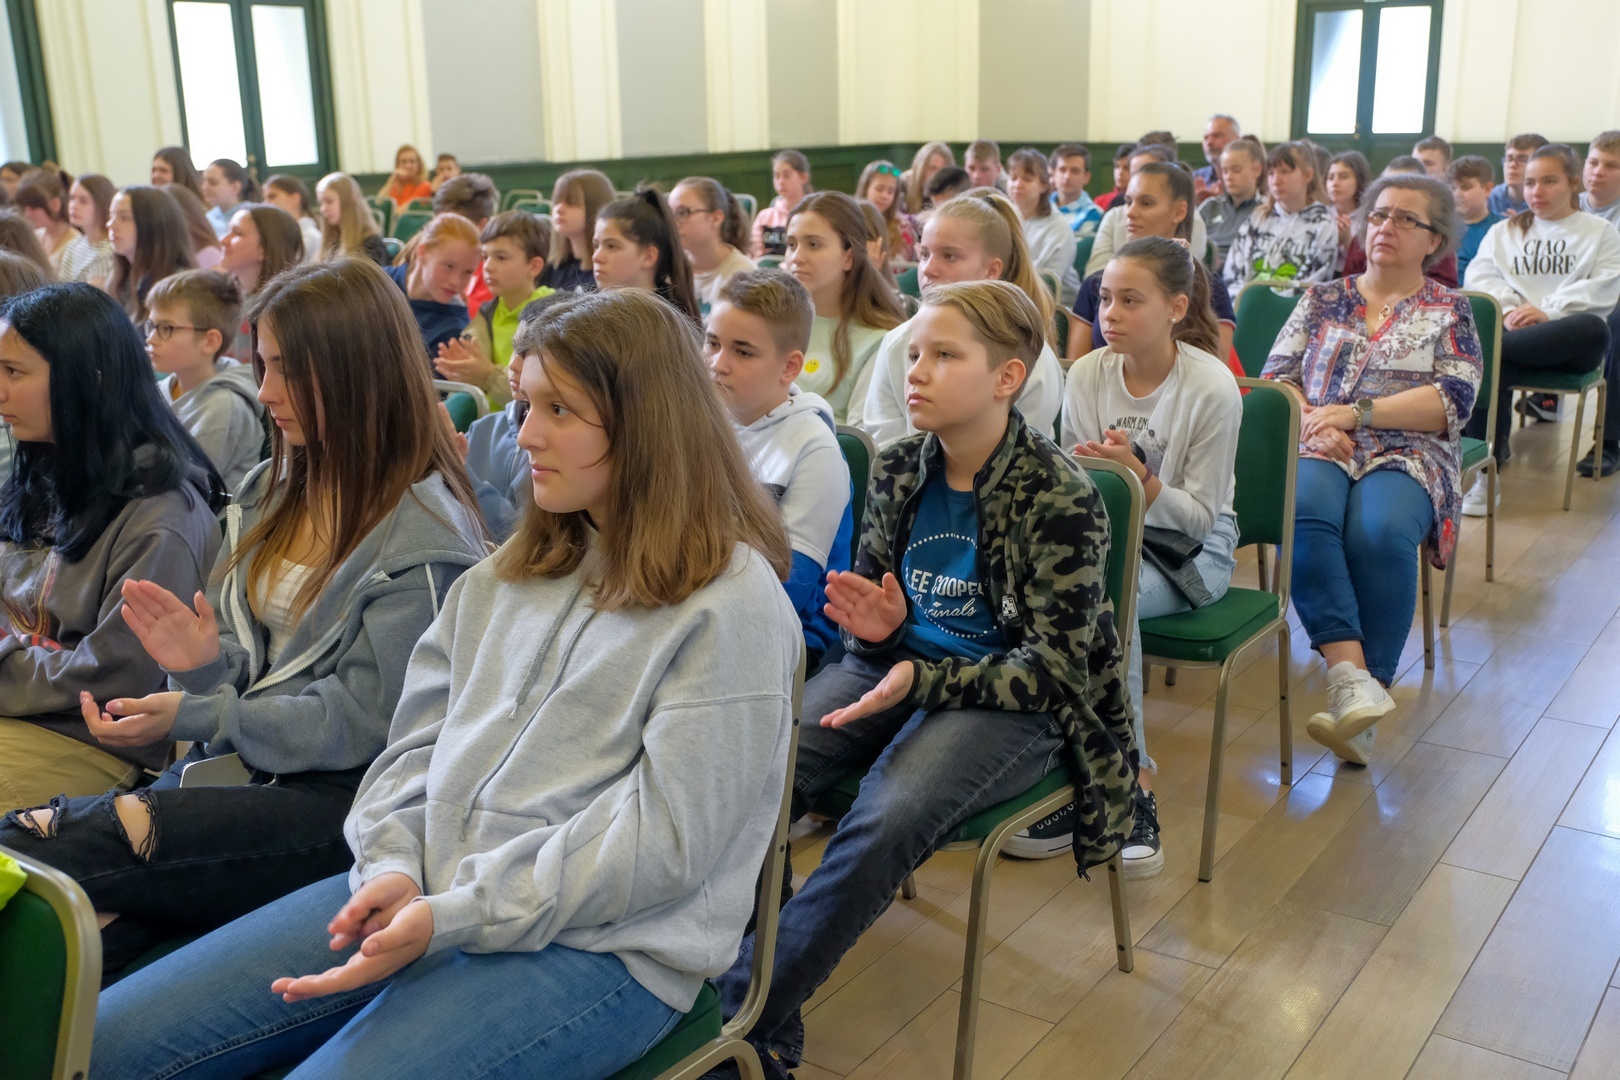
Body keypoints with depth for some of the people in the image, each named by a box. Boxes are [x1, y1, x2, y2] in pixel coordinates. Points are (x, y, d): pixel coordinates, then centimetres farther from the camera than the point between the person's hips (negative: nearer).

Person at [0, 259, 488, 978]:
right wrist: (205, 663, -7)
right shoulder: (273, 491, 14)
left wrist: (196, 715, -18)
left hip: (337, 793, -7)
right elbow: (248, 664, 16)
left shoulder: (423, 534, -10)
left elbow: (361, 721, -13)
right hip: (241, 761, 7)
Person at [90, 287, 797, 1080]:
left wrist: (449, 917, -18)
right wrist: (394, 866, -7)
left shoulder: (732, 604, -11)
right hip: (423, 897, 7)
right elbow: (419, 738, 12)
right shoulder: (514, 571, 13)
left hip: (597, 947, -6)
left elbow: (660, 842, -16)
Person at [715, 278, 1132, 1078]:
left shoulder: (1058, 498, -11)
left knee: (884, 820, -32)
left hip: (1006, 703, -5)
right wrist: (877, 622, -9)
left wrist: (920, 680, -23)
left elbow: (1052, 670, -13)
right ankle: (751, 1008, -17)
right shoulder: (897, 470, 4)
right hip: (895, 665, 5)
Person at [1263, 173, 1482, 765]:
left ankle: (1365, 692, -33)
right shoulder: (1321, 300, 21)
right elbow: (1275, 377, 12)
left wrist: (1355, 412, -10)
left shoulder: (1451, 311, 15)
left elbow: (1453, 401, 0)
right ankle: (1352, 678, -43)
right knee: (1304, 512, -35)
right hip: (1317, 448, 1)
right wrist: (1315, 421, -9)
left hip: (1405, 456, -1)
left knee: (1379, 533, -36)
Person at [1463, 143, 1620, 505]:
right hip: (1510, 330, 1)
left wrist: (1548, 312, -17)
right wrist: (1509, 310, -14)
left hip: (1567, 342, 0)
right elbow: (1480, 276, 6)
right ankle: (1482, 470, -32)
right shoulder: (1503, 231, 23)